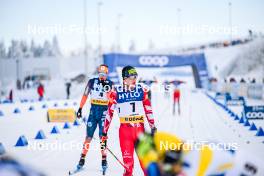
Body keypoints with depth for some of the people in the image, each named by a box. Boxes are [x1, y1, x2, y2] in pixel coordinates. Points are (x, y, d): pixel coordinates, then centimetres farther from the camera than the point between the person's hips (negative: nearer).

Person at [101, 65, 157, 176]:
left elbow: (148, 110, 12)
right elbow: (109, 113, 1)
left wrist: (153, 127, 10)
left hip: (140, 129, 2)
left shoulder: (141, 90, 5)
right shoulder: (116, 92, -3)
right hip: (125, 129, -2)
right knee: (127, 159, -5)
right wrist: (104, 133, 0)